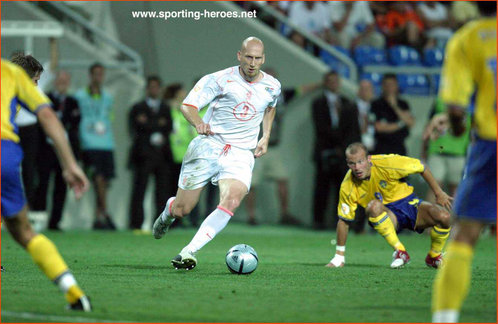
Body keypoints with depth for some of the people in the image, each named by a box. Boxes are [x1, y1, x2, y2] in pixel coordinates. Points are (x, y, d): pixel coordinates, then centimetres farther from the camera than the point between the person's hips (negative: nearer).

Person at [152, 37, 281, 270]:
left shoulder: (272, 86, 5)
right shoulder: (221, 79, -9)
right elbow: (188, 105, -14)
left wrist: (265, 137, 17)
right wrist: (198, 123, -35)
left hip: (241, 154, 2)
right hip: (208, 145, -2)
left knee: (231, 201, -27)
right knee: (182, 210, 2)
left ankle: (189, 252, -27)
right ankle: (168, 211, 42)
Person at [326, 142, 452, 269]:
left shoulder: (386, 163, -22)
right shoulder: (348, 187, -17)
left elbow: (421, 168, -8)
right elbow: (344, 220, -7)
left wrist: (439, 193, -4)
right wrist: (339, 257, -5)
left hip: (409, 204, 1)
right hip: (387, 214, -1)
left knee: (444, 216, -26)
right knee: (373, 206, -37)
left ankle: (434, 256, 5)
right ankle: (399, 251, -23)